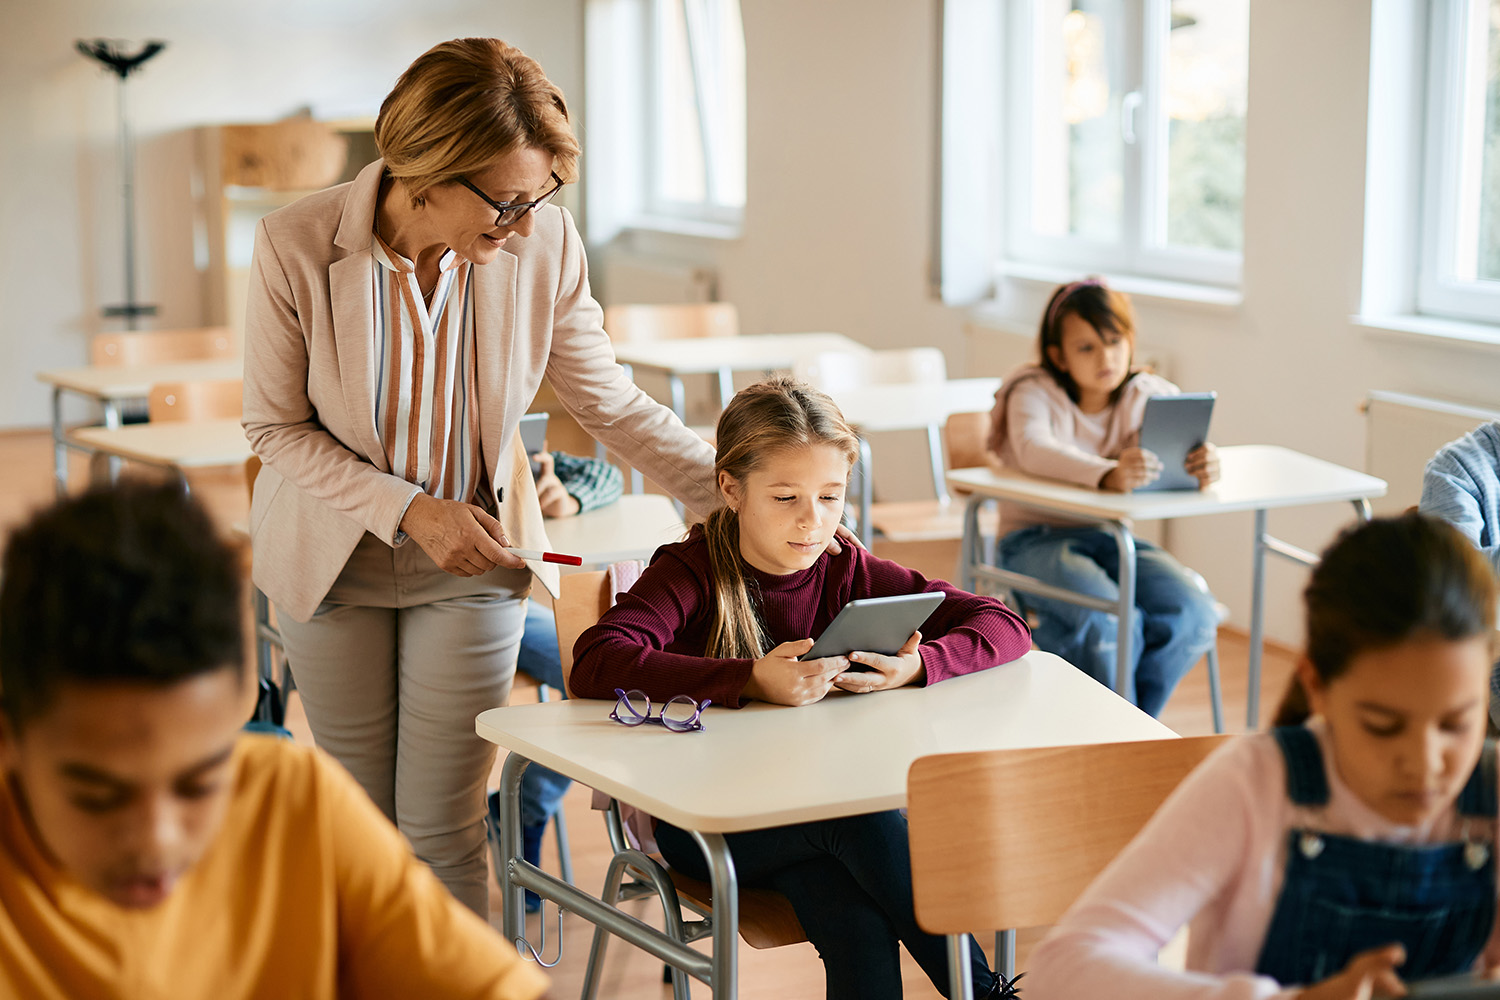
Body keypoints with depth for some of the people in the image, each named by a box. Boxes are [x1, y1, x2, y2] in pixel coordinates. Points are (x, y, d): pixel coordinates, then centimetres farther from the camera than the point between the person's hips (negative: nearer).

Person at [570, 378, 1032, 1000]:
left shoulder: (848, 574, 2)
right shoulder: (692, 573, -10)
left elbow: (1004, 626, 1)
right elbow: (594, 664, -29)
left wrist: (919, 665, -21)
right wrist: (751, 681, -37)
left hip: (823, 798, 3)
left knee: (858, 920, -31)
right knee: (866, 819, -31)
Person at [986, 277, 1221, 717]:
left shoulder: (1148, 395, 2)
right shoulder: (1033, 392, -9)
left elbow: (1186, 442, -16)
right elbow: (1033, 449, -32)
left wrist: (1203, 463, -44)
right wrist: (1106, 475, -52)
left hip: (1109, 537, 4)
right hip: (1035, 542, -4)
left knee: (1191, 613, -23)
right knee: (1111, 621, -33)